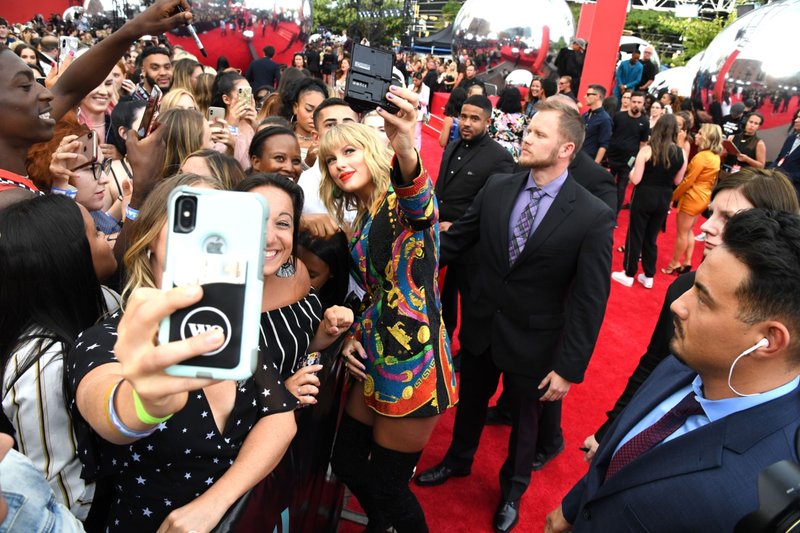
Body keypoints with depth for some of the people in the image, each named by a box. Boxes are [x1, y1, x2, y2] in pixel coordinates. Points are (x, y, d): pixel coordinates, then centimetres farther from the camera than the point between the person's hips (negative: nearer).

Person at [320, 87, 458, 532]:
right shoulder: (361, 217, 10)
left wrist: (406, 153, -62)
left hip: (413, 363, -8)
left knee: (387, 485, 7)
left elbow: (420, 201, -41)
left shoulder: (403, 203, -15)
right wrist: (355, 335, 2)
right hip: (377, 360, 8)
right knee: (347, 463, 22)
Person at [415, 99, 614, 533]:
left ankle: (513, 487, 51)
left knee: (524, 418, 21)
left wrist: (569, 367, -14)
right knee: (470, 400, 26)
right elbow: (455, 240, 0)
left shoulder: (594, 217, -18)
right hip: (480, 326, 3)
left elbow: (590, 300, -16)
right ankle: (458, 460, 56)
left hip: (532, 340, -3)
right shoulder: (496, 188, -7)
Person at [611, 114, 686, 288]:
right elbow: (677, 181, 6)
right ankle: (648, 277, 24)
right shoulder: (681, 154, -4)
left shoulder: (647, 150, -15)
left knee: (635, 235, 9)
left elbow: (635, 179, -15)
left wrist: (632, 170, 4)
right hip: (664, 200, 4)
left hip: (644, 197, -4)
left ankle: (629, 275, 17)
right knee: (651, 238, 17)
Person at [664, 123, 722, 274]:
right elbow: (703, 179, 11)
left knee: (682, 233, 3)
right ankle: (687, 262, 23)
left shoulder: (701, 156, -21)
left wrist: (673, 196, -9)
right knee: (688, 231, 19)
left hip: (692, 198, -9)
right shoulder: (715, 157, 7)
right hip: (703, 197, 9)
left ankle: (674, 264, 12)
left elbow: (688, 181, -19)